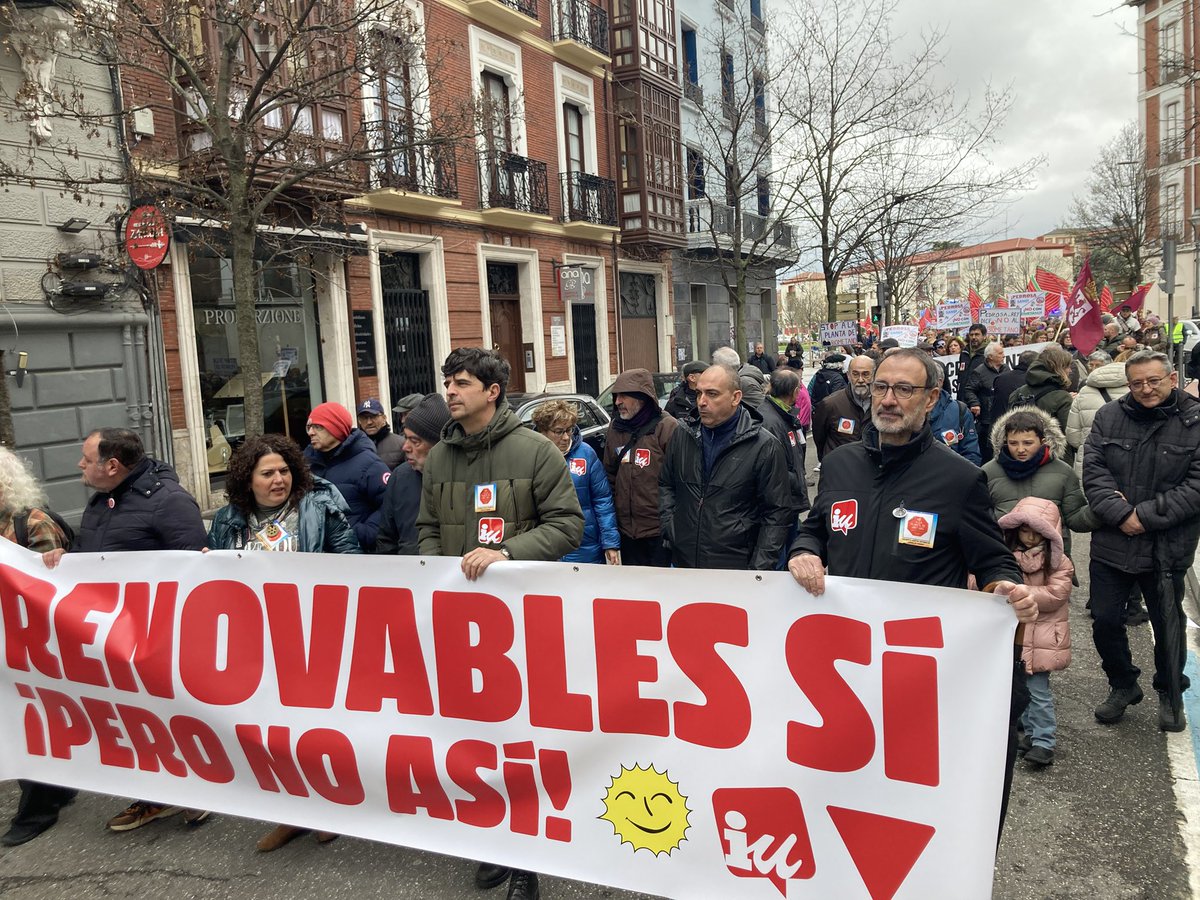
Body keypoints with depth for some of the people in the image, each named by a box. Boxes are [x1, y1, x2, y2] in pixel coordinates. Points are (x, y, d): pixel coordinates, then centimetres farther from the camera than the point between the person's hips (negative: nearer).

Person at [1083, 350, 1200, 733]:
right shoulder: (1108, 417, 1)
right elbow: (1093, 469, -4)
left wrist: (1147, 516, -18)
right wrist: (1120, 513, -17)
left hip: (1167, 547, -2)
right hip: (1112, 541, 2)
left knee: (1168, 624, 14)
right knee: (1105, 621, 10)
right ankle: (1123, 685, 33)